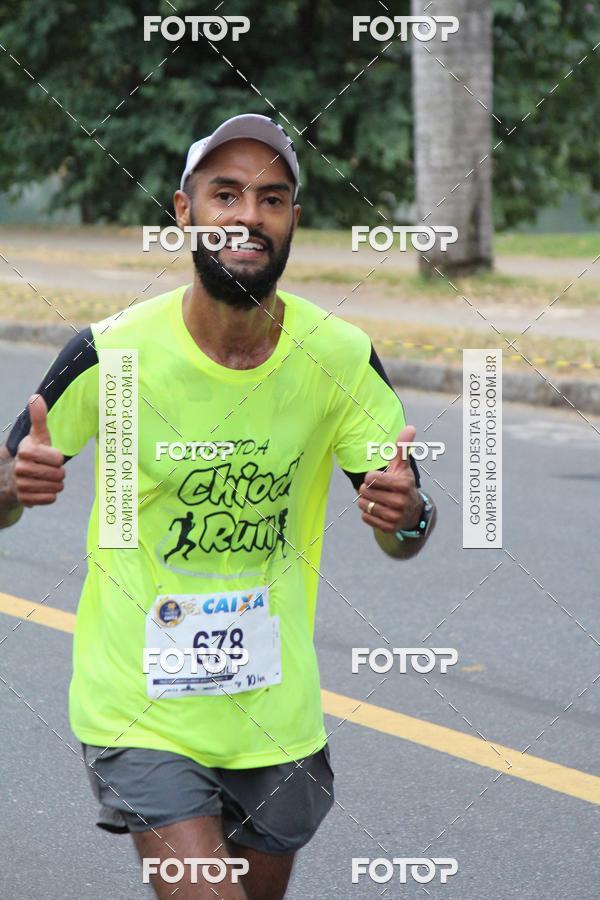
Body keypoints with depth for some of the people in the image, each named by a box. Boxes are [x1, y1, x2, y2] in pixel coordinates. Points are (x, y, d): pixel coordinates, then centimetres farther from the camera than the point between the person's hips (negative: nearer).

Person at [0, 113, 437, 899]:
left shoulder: (341, 358, -8)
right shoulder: (110, 354, -14)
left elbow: (401, 537, -2)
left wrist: (405, 515, -27)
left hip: (276, 709, 3)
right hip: (140, 709, -3)